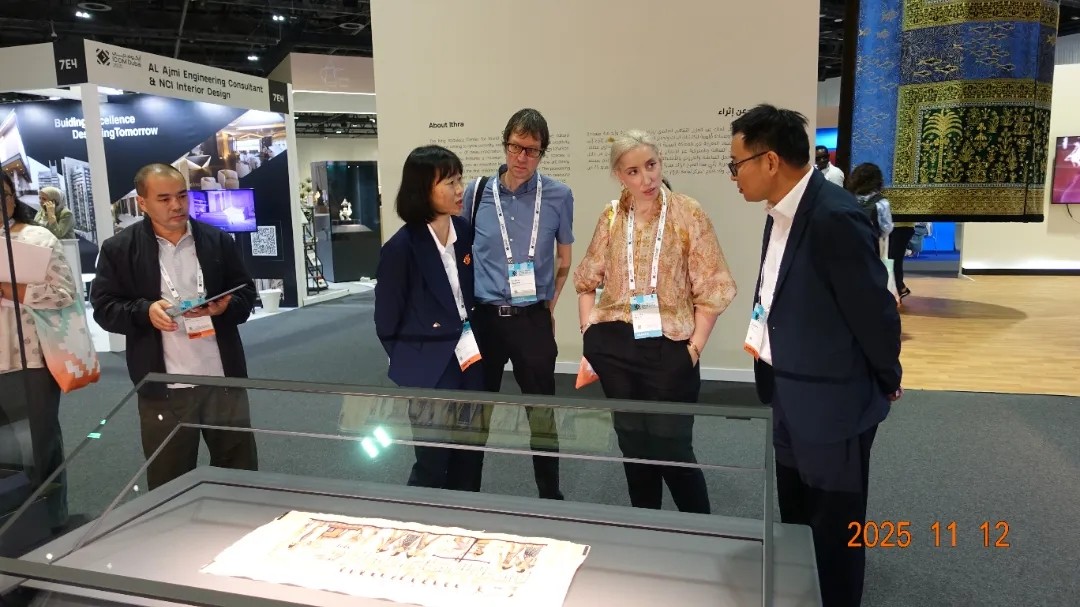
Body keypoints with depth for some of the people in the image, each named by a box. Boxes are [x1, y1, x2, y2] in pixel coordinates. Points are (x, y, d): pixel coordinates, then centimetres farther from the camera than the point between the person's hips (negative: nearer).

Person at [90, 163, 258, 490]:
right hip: (163, 387, -1)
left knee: (240, 470, 12)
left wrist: (225, 306, -13)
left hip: (223, 378, 2)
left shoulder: (218, 240, 5)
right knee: (170, 480, 11)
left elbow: (246, 294, 8)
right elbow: (104, 307, 0)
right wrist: (145, 311, -18)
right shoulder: (119, 249, 0)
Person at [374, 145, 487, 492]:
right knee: (433, 463, 7)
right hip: (429, 371, -5)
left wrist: (473, 341, 4)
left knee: (471, 456, 15)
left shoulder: (465, 231, 0)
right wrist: (410, 363, 1)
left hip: (469, 361, 5)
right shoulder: (401, 248, -16)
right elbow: (387, 323, -7)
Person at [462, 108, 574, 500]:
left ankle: (550, 494, 28)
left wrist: (549, 304, 5)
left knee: (541, 411, 10)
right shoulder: (477, 192, -1)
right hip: (483, 316, 1)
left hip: (532, 319, -1)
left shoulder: (558, 196, -3)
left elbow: (564, 258, 9)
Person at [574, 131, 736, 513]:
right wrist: (588, 331, 3)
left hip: (669, 348, -3)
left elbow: (711, 288, -5)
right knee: (632, 441, 16)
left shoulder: (688, 214, -5)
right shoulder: (610, 218, 4)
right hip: (615, 346, 4)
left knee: (672, 446, 0)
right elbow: (586, 280, 12)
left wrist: (695, 347, -9)